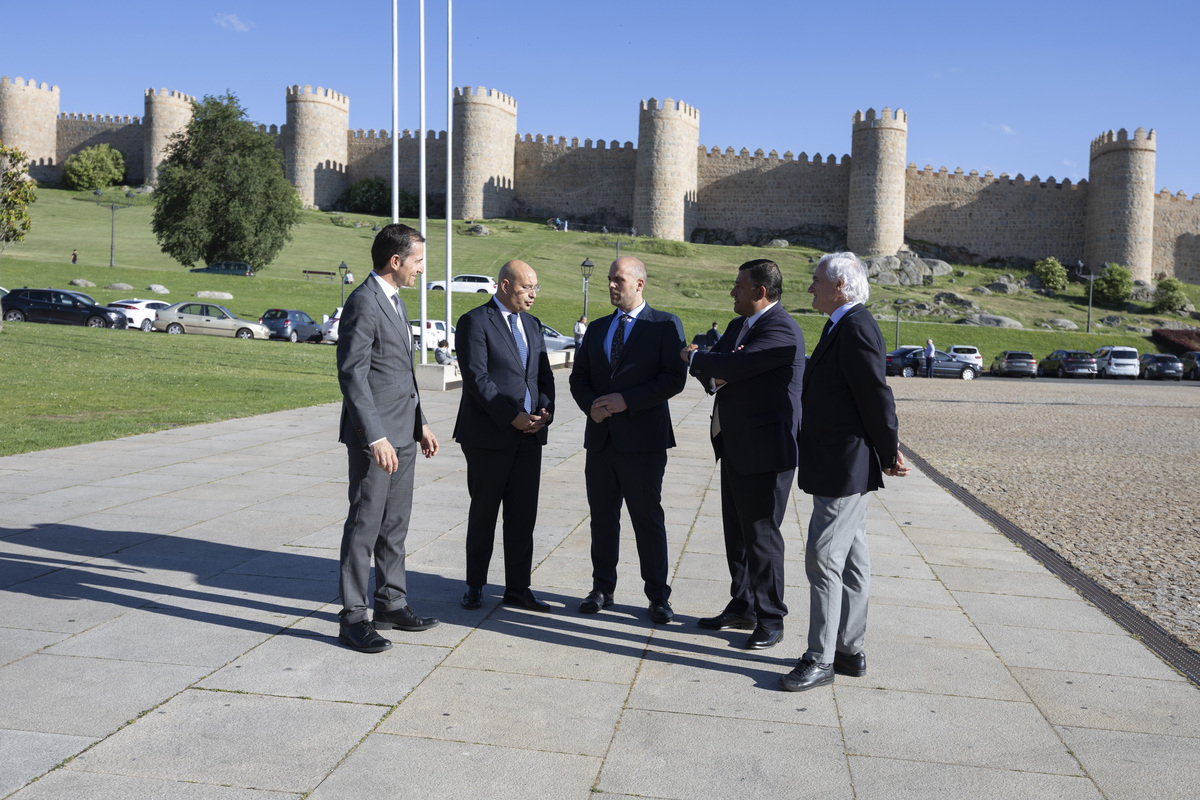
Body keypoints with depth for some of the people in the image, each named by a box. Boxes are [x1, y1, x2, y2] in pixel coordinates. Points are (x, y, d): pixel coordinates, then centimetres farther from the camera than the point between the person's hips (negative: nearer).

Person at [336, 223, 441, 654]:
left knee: (395, 523, 15)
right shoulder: (363, 303, -15)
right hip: (374, 434, -9)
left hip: (401, 433, 10)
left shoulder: (394, 301, 16)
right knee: (364, 525, -2)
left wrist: (419, 424, 19)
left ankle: (391, 604, 27)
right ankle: (353, 618, 7)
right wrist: (376, 437, -24)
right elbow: (352, 375, -20)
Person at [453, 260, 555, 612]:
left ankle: (517, 587, 19)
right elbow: (477, 379, -15)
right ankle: (475, 585, 21)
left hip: (529, 434, 6)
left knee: (523, 515, 8)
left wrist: (545, 410, -4)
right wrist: (512, 418, -19)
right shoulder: (474, 322, -7)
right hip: (489, 434, -6)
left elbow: (544, 375, 15)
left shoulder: (532, 324, 15)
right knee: (483, 513, 6)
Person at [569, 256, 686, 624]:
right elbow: (578, 377, 16)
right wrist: (591, 404, -5)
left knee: (649, 520, 1)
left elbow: (675, 378, -11)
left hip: (643, 441, -5)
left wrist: (626, 400, -17)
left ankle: (658, 596, 14)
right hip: (601, 439, 5)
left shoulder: (666, 325, -2)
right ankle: (602, 589, 25)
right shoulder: (597, 329, 16)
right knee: (602, 518, 12)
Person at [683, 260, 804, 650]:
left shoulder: (781, 331, -18)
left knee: (761, 535, -2)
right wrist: (714, 375, -11)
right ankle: (742, 606, 33)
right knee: (737, 533, 18)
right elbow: (716, 373, 14)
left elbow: (731, 366, -27)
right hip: (735, 447, 10)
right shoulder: (739, 325, 15)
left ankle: (770, 621, 11)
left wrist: (695, 357, -8)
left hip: (765, 451, -10)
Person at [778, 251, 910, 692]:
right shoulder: (843, 327, 14)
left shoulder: (856, 328, -17)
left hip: (845, 468, -10)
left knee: (824, 559, -6)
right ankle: (850, 651, 24)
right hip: (841, 468, 10)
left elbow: (877, 396, -17)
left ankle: (820, 659, 2)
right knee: (851, 561, 14)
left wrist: (889, 455, -10)